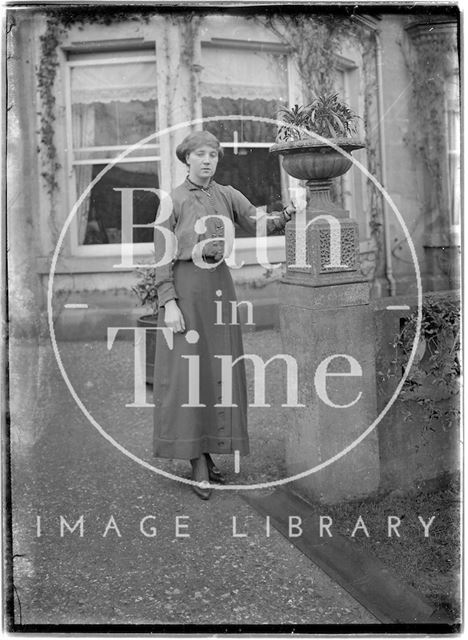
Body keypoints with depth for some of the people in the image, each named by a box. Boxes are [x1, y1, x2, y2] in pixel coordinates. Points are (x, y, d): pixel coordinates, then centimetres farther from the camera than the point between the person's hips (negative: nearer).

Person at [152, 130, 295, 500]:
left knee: (216, 372, 6)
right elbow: (162, 257, -6)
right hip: (184, 289, -4)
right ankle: (199, 468, -2)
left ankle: (206, 455, 18)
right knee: (188, 371, -7)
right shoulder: (171, 201, -1)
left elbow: (262, 227, -1)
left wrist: (288, 216, -22)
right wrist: (169, 303, -15)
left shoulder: (228, 196, 11)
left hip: (219, 288, 5)